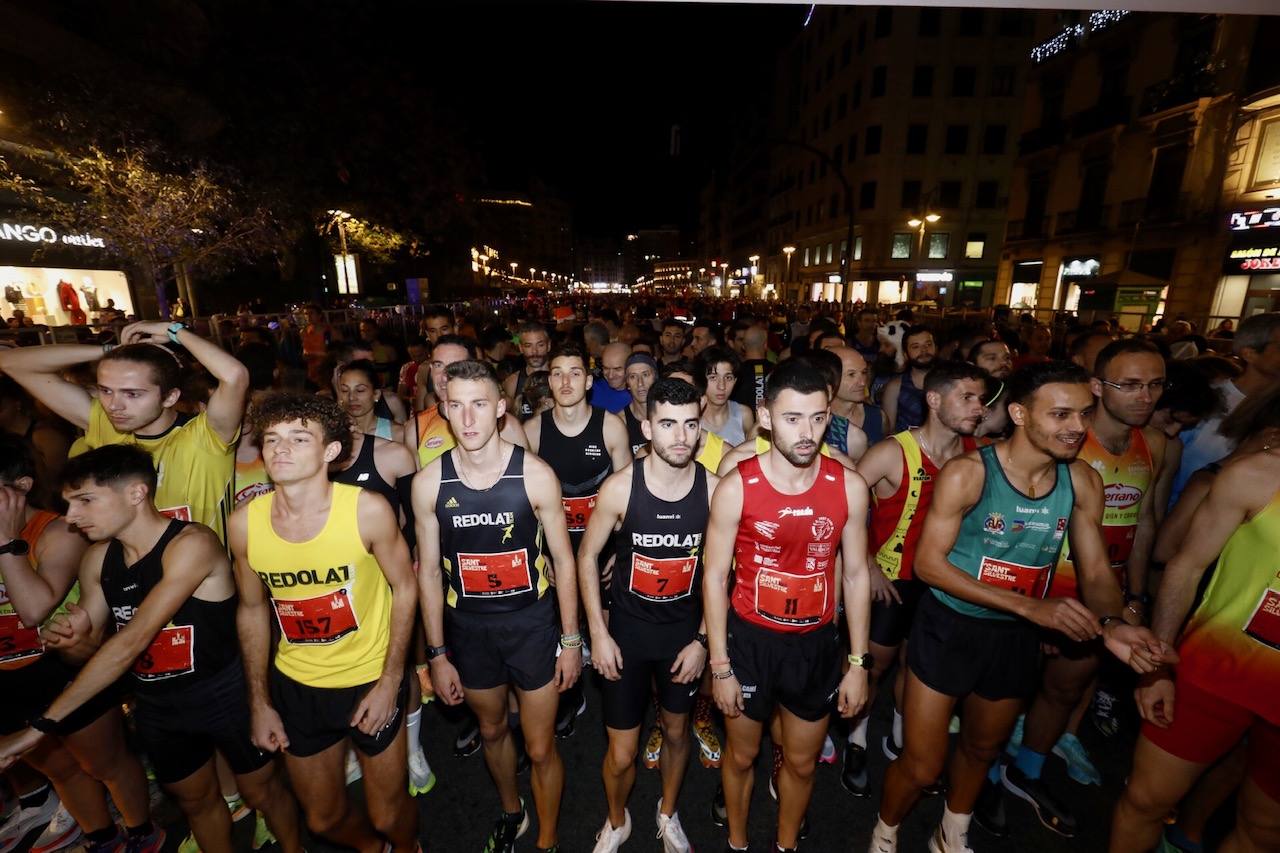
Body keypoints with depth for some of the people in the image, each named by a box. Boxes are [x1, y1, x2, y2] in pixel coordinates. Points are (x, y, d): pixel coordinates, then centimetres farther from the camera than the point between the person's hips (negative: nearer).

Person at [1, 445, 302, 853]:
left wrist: (42, 724, -24)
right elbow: (94, 645, 6)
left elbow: (131, 642, -28)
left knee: (261, 791, 16)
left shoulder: (191, 543, -26)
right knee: (195, 800, 25)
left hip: (226, 695, -6)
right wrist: (76, 639, -16)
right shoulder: (97, 558, -3)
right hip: (157, 704, 6)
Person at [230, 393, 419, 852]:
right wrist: (259, 702, 6)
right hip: (295, 686, 3)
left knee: (388, 813, 15)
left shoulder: (367, 510, -24)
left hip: (370, 679, -3)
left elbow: (404, 588, -12)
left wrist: (390, 682, -12)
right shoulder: (244, 522, -13)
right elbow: (253, 610, 2)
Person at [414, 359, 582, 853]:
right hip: (468, 630, 3)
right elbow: (429, 572, -1)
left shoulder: (535, 474, -17)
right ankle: (512, 812, 57)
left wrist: (571, 639, -4)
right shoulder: (429, 483, -10)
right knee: (492, 730, 26)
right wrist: (437, 654, 3)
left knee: (540, 749, 12)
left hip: (532, 624, -2)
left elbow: (562, 560, -8)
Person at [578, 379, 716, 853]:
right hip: (627, 630, -1)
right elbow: (587, 556, -6)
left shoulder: (714, 489, -15)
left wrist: (703, 639, -3)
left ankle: (668, 814, 54)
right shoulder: (620, 487, -19)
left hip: (685, 630, 2)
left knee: (676, 730, 23)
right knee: (621, 753, 10)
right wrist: (599, 634, -7)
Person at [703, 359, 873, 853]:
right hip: (749, 639, -2)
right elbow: (714, 577, -10)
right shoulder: (736, 488, -18)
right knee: (741, 756, 21)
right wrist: (720, 666, -8)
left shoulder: (849, 487, -10)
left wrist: (859, 662, 2)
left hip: (816, 643, 2)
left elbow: (855, 575, 0)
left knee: (802, 761, 23)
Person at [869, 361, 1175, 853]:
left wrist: (1111, 622, -19)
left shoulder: (1083, 481, -5)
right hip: (949, 629, -5)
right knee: (921, 767, 4)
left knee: (982, 748, 27)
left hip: (1018, 638, 6)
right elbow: (928, 563, -21)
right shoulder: (967, 473, -21)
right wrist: (1028, 605, -26)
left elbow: (1095, 571, 2)